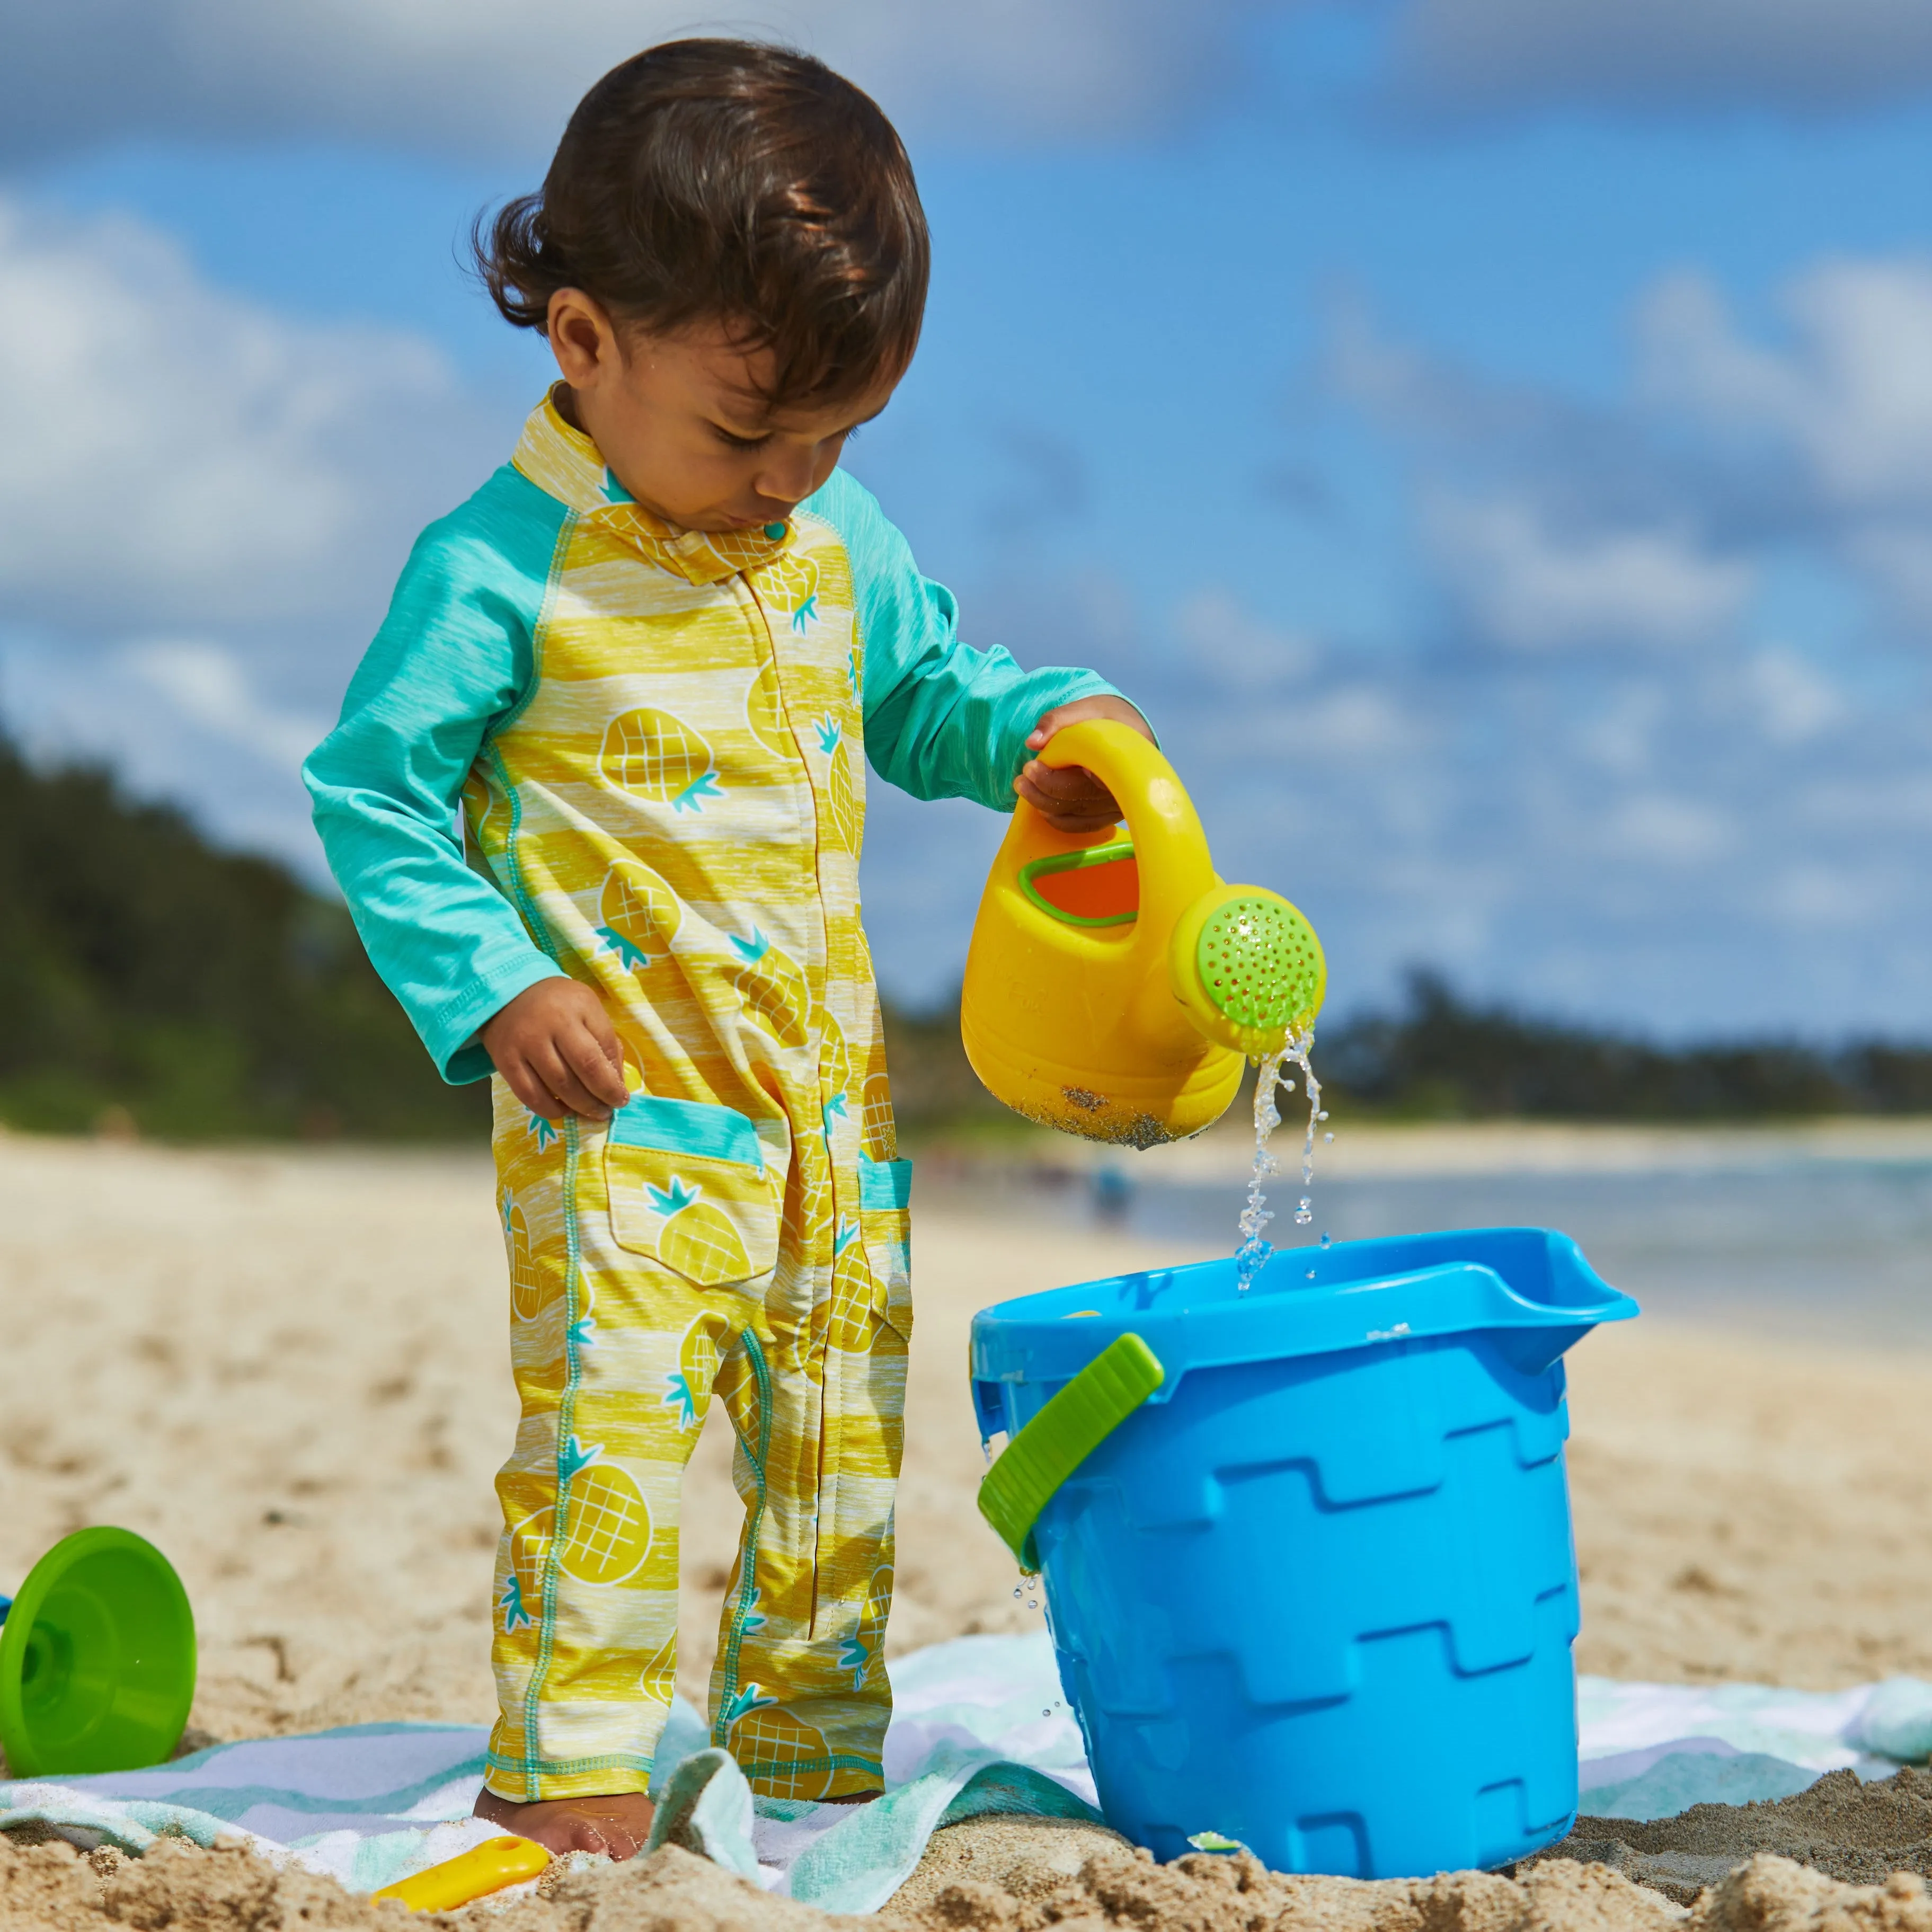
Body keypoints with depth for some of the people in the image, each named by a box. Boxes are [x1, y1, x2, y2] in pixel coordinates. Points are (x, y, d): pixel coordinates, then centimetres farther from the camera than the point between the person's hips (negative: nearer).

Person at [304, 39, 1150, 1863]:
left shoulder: (835, 541, 7)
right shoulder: (499, 570, -12)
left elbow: (925, 689, 21)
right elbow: (370, 788, -8)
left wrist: (1045, 726, 0)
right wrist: (492, 988, -16)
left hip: (829, 1092, 6)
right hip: (621, 1098, -6)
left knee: (839, 1422, 11)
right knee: (612, 1412, -13)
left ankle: (813, 1746, 24)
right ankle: (566, 1770, -5)